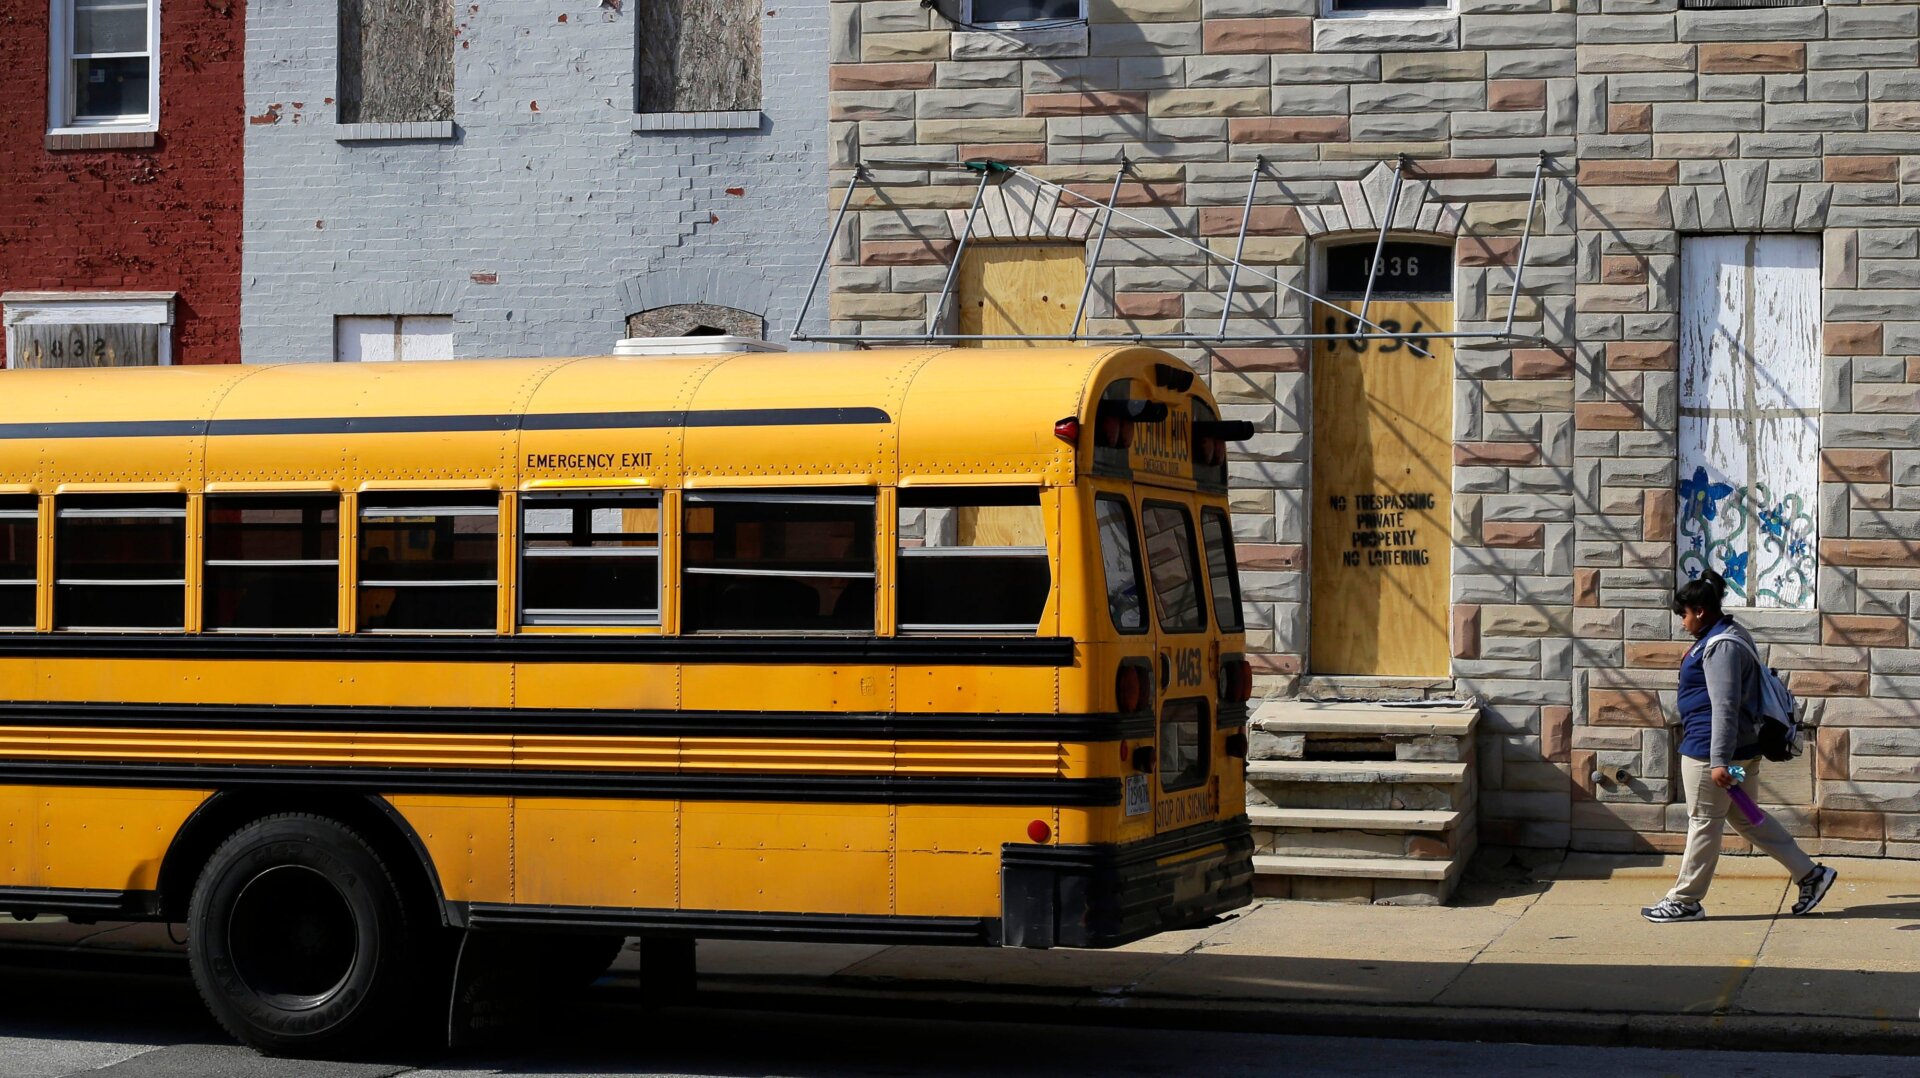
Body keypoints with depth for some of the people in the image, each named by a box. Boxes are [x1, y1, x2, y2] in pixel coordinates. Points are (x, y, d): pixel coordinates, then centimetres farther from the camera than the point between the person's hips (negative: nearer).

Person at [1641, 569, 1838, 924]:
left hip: (1708, 751, -11)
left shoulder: (1720, 647, -19)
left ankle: (1685, 901, 11)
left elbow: (1725, 707, -26)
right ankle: (1810, 874, 19)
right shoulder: (1728, 636, 14)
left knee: (1704, 823, 0)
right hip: (1741, 748, 11)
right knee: (1745, 818, 17)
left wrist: (1719, 760, -29)